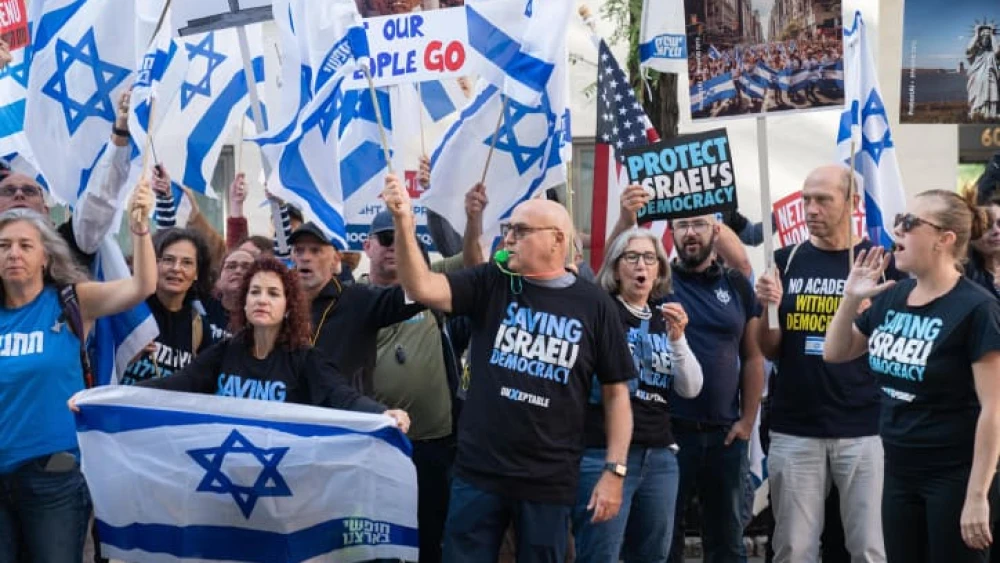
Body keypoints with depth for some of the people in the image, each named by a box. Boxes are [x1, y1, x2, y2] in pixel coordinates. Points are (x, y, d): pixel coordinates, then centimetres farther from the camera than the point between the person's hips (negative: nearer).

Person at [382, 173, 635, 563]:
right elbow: (421, 288, -13)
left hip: (550, 481, -1)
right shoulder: (491, 284, 1)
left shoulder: (594, 305, -2)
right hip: (478, 472, 1)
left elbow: (616, 392, 2)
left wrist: (615, 470, -4)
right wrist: (404, 223, -28)